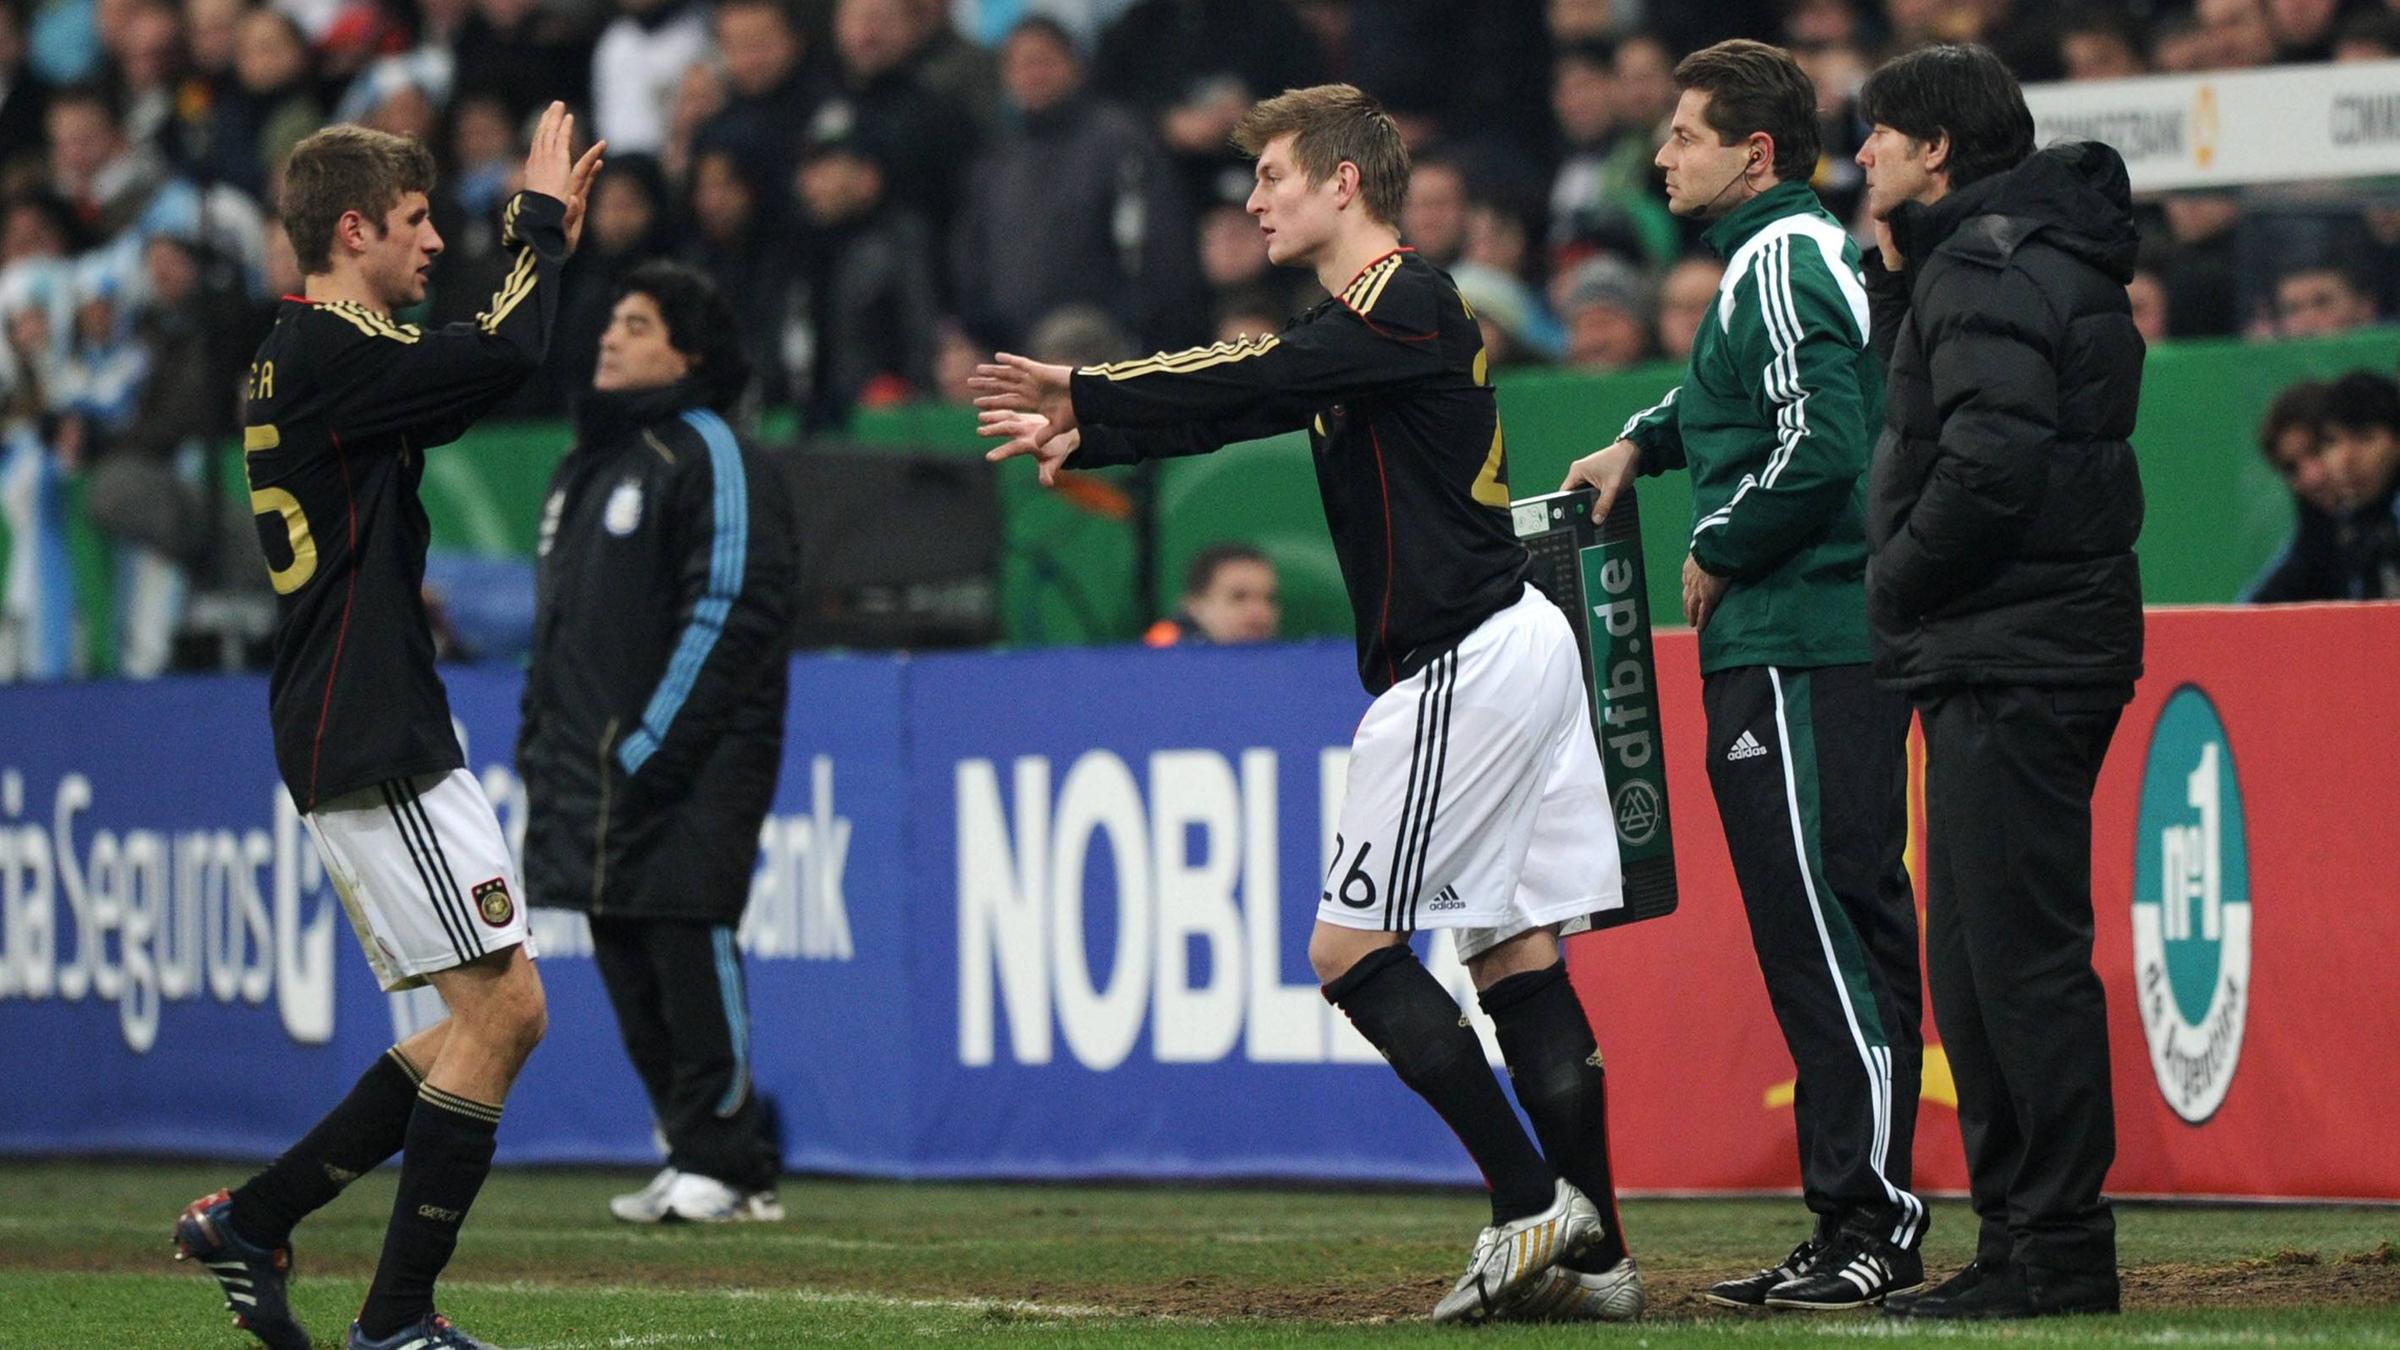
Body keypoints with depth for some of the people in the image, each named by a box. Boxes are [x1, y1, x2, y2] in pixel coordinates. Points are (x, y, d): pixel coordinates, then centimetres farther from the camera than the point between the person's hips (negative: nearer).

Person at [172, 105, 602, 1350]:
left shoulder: (310, 356, 17)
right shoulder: (324, 352, -14)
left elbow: (477, 377, 29)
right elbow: (504, 359, -22)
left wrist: (545, 240, 23)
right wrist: (540, 222, -8)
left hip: (368, 742, 10)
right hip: (374, 747, -10)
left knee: (488, 1018, 12)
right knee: (502, 1006, -9)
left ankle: (251, 1219, 13)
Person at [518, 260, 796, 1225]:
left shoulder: (708, 456, -5)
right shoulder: (586, 466, 22)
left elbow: (731, 614, -13)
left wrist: (654, 747, -18)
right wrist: (540, 748, 16)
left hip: (690, 770, -8)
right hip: (592, 778, 8)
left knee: (690, 952, -10)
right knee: (632, 969, 6)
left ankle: (728, 1165, -6)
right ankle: (691, 1157, 11)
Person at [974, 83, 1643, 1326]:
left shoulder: (1404, 304, -12)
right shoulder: (1365, 323, 18)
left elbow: (1255, 380, -22)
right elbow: (1240, 400, 15)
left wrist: (1087, 394, -20)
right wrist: (1084, 434, 4)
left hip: (1463, 661, -10)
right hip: (1515, 650, 10)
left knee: (1351, 944, -8)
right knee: (1518, 954, 7)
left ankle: (1532, 1204, -10)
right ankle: (1593, 1251, 6)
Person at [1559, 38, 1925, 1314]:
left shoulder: (1779, 263, -12)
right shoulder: (1807, 253, 19)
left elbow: (1818, 444, -23)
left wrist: (1716, 554, -11)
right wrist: (1645, 440, 24)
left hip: (1797, 654, -10)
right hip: (1839, 641, 10)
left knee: (1822, 930, -11)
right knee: (1832, 933, 10)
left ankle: (1874, 1221, -12)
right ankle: (1856, 1225, 13)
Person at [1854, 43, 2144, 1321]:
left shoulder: (1990, 265, -13)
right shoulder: (1991, 258, 20)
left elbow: (1992, 459, -23)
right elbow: (1923, 414, 19)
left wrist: (1896, 583, -11)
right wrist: (1896, 270, 12)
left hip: (2013, 663, -11)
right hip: (2003, 654, 11)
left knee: (2019, 953, -10)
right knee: (1974, 962, 13)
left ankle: (2062, 1254, -9)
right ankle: (2020, 1246, 17)